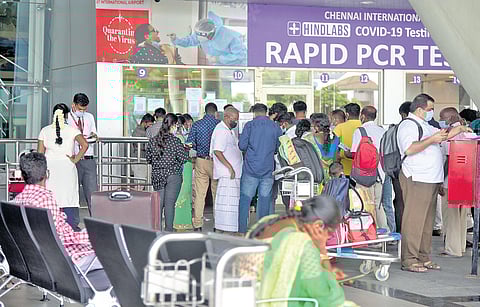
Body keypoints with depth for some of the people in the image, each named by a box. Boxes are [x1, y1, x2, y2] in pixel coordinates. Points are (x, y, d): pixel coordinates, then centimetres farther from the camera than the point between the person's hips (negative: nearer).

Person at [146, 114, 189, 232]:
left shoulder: (153, 140, 3)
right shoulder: (175, 140, -10)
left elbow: (148, 158, 8)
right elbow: (184, 158, -9)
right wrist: (186, 150, 10)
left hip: (157, 176, 4)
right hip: (173, 175, -4)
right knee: (170, 204, -1)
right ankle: (168, 230, 1)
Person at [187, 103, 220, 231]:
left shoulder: (197, 125, 1)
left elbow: (189, 143, -1)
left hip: (201, 161, 2)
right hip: (215, 161, -2)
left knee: (199, 194, 4)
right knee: (217, 193, 7)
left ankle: (197, 225, 4)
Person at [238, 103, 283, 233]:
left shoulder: (250, 125, -3)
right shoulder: (275, 127, 4)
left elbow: (242, 145, -6)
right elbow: (279, 148, 10)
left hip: (251, 168, -2)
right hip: (268, 169, 2)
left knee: (245, 199, 4)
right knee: (265, 199, 7)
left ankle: (241, 229, 4)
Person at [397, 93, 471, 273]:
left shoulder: (425, 126, 22)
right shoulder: (408, 125, -8)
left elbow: (444, 135, 35)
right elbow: (409, 149, -22)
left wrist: (460, 129, 24)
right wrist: (431, 140, -19)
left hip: (431, 180, 10)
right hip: (416, 180, -10)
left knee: (427, 221, 12)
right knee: (413, 220, -9)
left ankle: (424, 258, 17)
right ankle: (409, 260, -8)